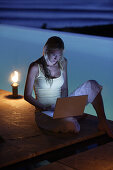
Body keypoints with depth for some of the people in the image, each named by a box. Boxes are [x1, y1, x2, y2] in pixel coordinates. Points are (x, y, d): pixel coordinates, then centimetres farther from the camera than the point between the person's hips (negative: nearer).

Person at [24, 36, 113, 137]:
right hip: (44, 112, -6)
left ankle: (103, 123, -9)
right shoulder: (35, 67, -11)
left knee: (91, 85, -12)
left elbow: (64, 88, 12)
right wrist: (44, 108, -20)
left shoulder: (62, 63, 5)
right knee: (74, 128, -37)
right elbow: (27, 95, -8)